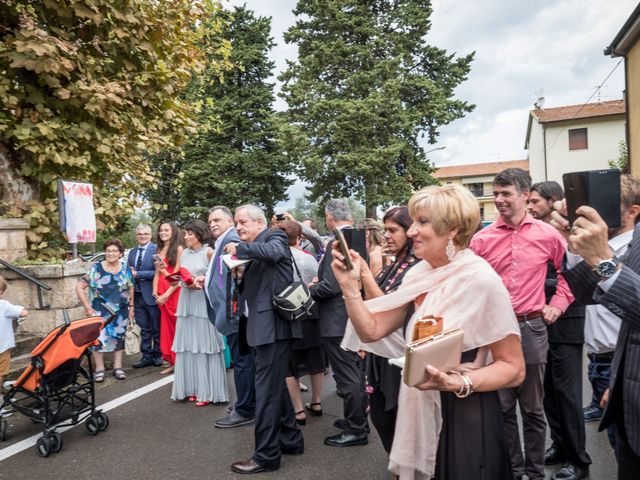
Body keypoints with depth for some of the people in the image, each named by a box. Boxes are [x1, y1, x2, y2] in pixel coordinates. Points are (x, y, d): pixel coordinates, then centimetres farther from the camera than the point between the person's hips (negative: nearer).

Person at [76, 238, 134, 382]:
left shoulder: (126, 269, 0)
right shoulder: (96, 268, -8)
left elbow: (131, 289, 9)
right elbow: (79, 287, -7)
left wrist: (131, 306, 4)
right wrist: (87, 307, -11)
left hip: (121, 312, 2)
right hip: (100, 311, -2)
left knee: (118, 337, 10)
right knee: (99, 338, -2)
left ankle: (118, 367, 21)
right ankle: (99, 369, 12)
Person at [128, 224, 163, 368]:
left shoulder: (156, 250, -10)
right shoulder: (132, 252, 13)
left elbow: (157, 272, -18)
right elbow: (129, 272, 14)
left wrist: (138, 274, -17)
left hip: (151, 295, -6)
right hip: (137, 295, 6)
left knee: (157, 329, 8)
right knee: (144, 329, 13)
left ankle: (158, 356, 20)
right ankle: (147, 356, 22)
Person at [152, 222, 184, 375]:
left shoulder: (179, 249, -8)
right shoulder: (159, 250, 15)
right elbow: (157, 273, 15)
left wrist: (167, 294, -14)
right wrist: (155, 291, 1)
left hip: (175, 292, -7)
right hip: (162, 294, 7)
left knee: (178, 326, -1)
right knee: (167, 327, 9)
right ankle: (172, 361, 17)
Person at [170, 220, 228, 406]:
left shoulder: (209, 252, -4)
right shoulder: (184, 253, 12)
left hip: (204, 303, -6)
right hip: (186, 303, 6)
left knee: (205, 345, -1)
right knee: (188, 346, 7)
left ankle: (207, 391, 7)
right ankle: (193, 388, 16)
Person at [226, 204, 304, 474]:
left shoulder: (275, 237, -5)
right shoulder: (253, 249, 18)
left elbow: (273, 251, -29)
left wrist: (240, 248, -18)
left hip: (274, 324, -10)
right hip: (263, 324, 10)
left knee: (266, 389, -4)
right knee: (275, 385, 18)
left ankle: (266, 455, 6)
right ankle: (290, 439, 32)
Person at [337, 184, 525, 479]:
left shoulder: (480, 279, -18)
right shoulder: (419, 275, 1)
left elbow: (514, 368, -14)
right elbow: (372, 331, 0)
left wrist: (458, 383, -28)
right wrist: (349, 285, -10)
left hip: (465, 420, -6)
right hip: (420, 415, 6)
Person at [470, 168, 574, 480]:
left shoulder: (547, 235, 0)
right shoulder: (481, 238, -1)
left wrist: (558, 305, 7)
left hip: (532, 329, 0)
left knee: (533, 408, 12)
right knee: (501, 407, 10)